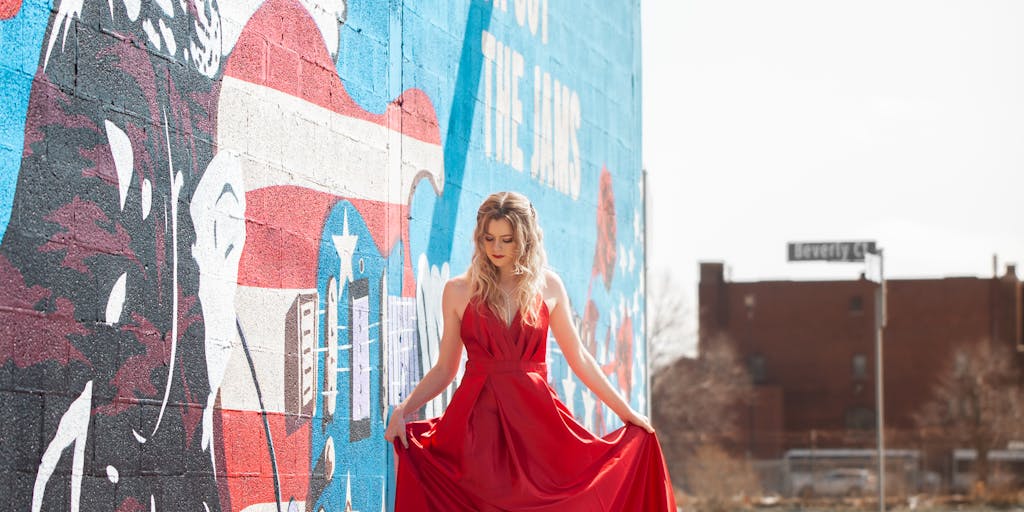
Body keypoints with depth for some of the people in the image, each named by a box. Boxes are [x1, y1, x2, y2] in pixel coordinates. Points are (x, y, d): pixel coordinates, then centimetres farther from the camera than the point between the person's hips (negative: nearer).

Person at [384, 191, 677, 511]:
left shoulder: (548, 286, 7)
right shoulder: (459, 291, 5)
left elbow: (578, 358, 13)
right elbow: (445, 369, 8)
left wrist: (625, 411, 12)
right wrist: (403, 409, -5)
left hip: (535, 419, 1)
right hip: (478, 422, -1)